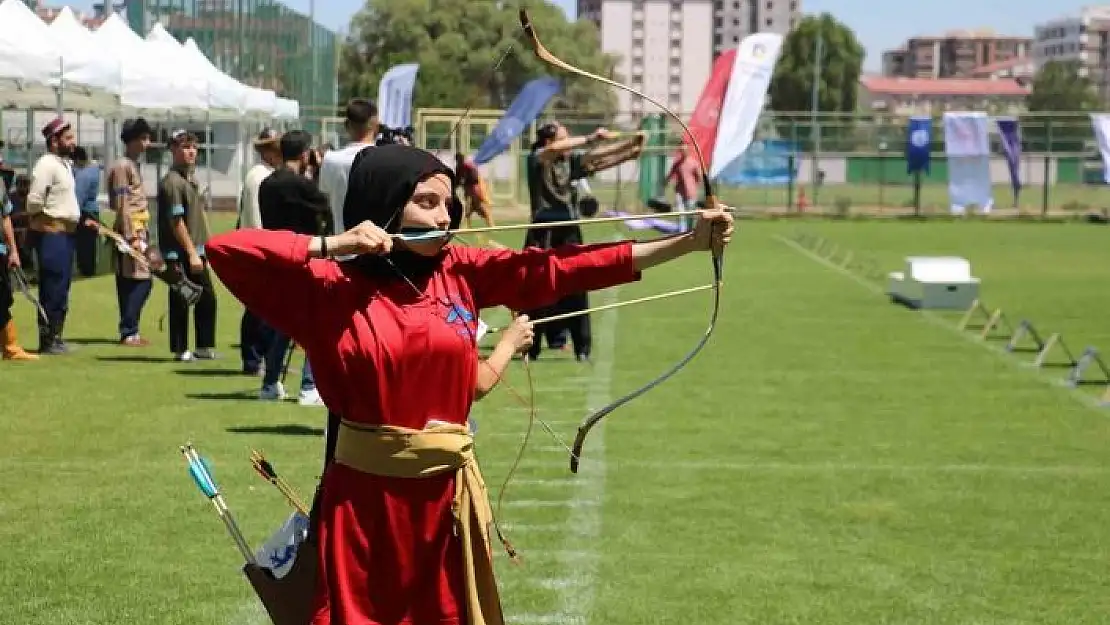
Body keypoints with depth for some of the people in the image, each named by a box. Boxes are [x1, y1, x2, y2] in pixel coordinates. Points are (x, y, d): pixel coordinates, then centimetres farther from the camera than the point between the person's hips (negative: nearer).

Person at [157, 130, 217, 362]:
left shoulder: (191, 180, 16)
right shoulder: (172, 182, -13)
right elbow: (176, 221, -18)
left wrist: (205, 249, 17)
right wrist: (192, 253, -20)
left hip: (196, 251, 9)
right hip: (180, 253, -9)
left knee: (207, 299, 11)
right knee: (180, 302, -3)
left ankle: (205, 347, 19)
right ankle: (180, 350, 3)